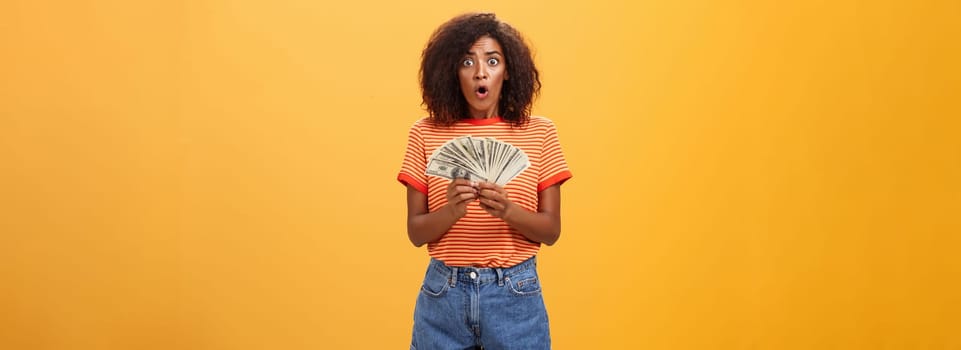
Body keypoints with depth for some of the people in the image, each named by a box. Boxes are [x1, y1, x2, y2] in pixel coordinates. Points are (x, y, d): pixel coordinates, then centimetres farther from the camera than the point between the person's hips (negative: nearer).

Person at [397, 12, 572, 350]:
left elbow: (551, 230, -2)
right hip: (443, 294, 0)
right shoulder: (426, 134, -2)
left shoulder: (539, 132, -2)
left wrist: (507, 211, -20)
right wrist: (452, 210, -20)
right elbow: (416, 232, -1)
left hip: (516, 295, 0)